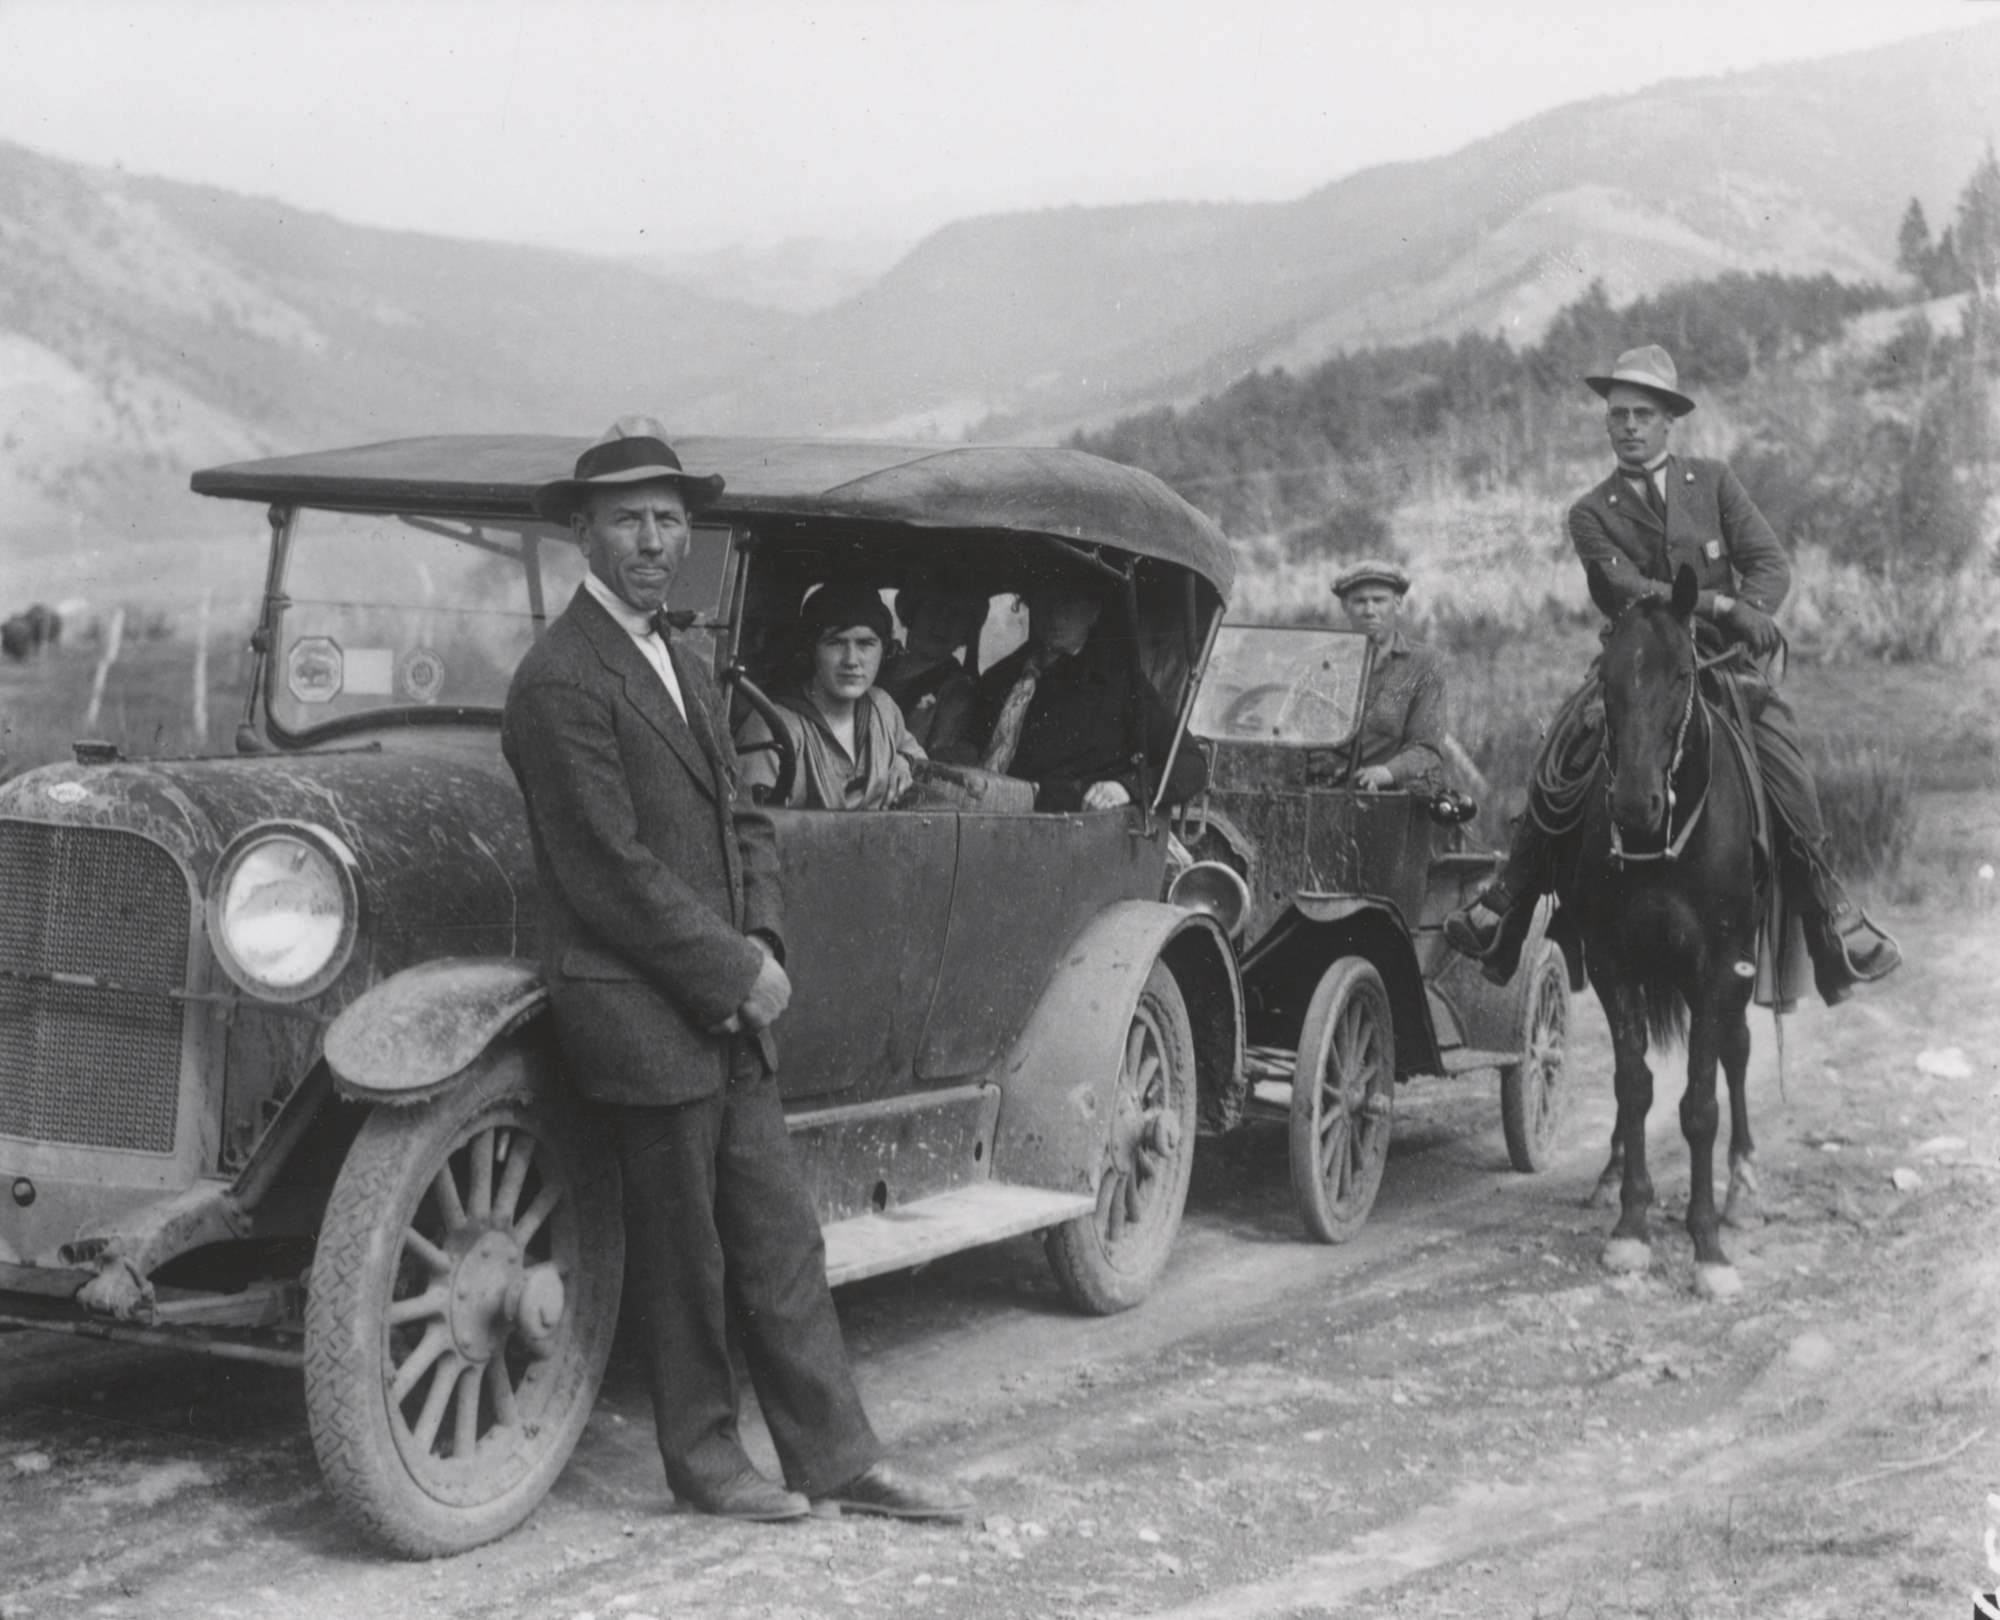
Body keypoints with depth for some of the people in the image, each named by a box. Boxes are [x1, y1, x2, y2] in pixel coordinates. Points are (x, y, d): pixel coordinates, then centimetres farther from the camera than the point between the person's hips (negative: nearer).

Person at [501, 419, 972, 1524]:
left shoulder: (681, 667, 16)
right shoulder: (561, 680, -14)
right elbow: (608, 869, -19)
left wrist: (761, 943, 0)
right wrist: (731, 973, -14)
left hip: (727, 1015, 9)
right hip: (641, 1017, -8)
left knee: (782, 1243, 11)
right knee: (679, 1257, 5)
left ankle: (836, 1459, 18)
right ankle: (703, 1460, 20)